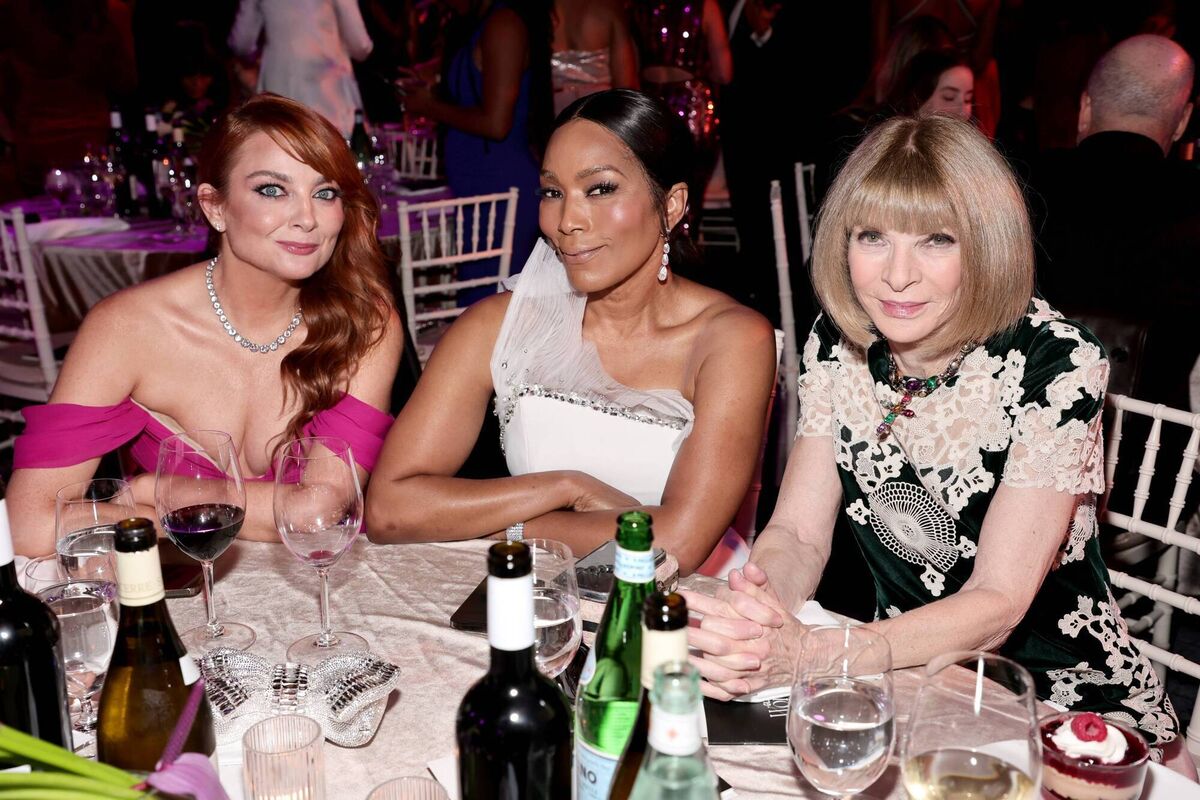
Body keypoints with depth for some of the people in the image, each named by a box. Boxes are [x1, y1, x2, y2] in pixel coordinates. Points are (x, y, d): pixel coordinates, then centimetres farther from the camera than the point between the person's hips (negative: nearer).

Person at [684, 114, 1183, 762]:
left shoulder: (1057, 361, -19)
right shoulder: (839, 341, -6)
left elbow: (998, 603, -22)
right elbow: (797, 533, -6)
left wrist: (805, 653, -35)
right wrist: (753, 613, -30)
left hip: (1065, 691, -1)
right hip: (906, 671, 2)